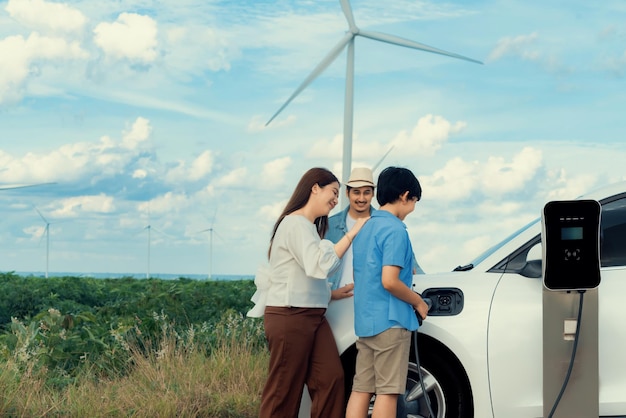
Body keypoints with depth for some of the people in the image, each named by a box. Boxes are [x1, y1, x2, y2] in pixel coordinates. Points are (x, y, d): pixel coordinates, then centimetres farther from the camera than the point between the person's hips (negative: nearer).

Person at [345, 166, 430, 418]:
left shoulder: (365, 228, 14)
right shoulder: (395, 229, -13)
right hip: (391, 321, -8)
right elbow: (389, 281, -21)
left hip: (364, 320, 8)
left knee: (361, 389, 6)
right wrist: (418, 303, -6)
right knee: (387, 391, -5)